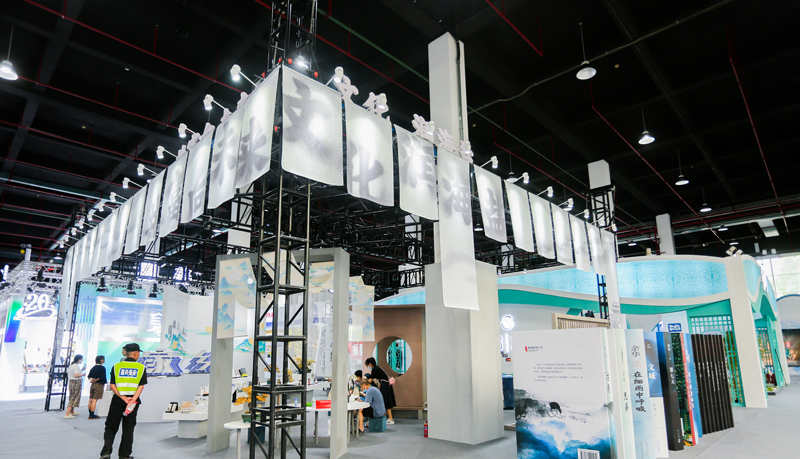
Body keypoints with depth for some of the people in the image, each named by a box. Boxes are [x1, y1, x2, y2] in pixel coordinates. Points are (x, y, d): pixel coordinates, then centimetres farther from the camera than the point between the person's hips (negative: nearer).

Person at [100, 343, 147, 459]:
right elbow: (141, 386, -9)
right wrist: (132, 400, -12)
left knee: (111, 427, 13)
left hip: (117, 400, 0)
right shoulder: (141, 368, 0)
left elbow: (112, 385, -5)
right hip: (133, 400, 0)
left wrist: (123, 398, -9)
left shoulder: (116, 366, 3)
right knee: (128, 428, 10)